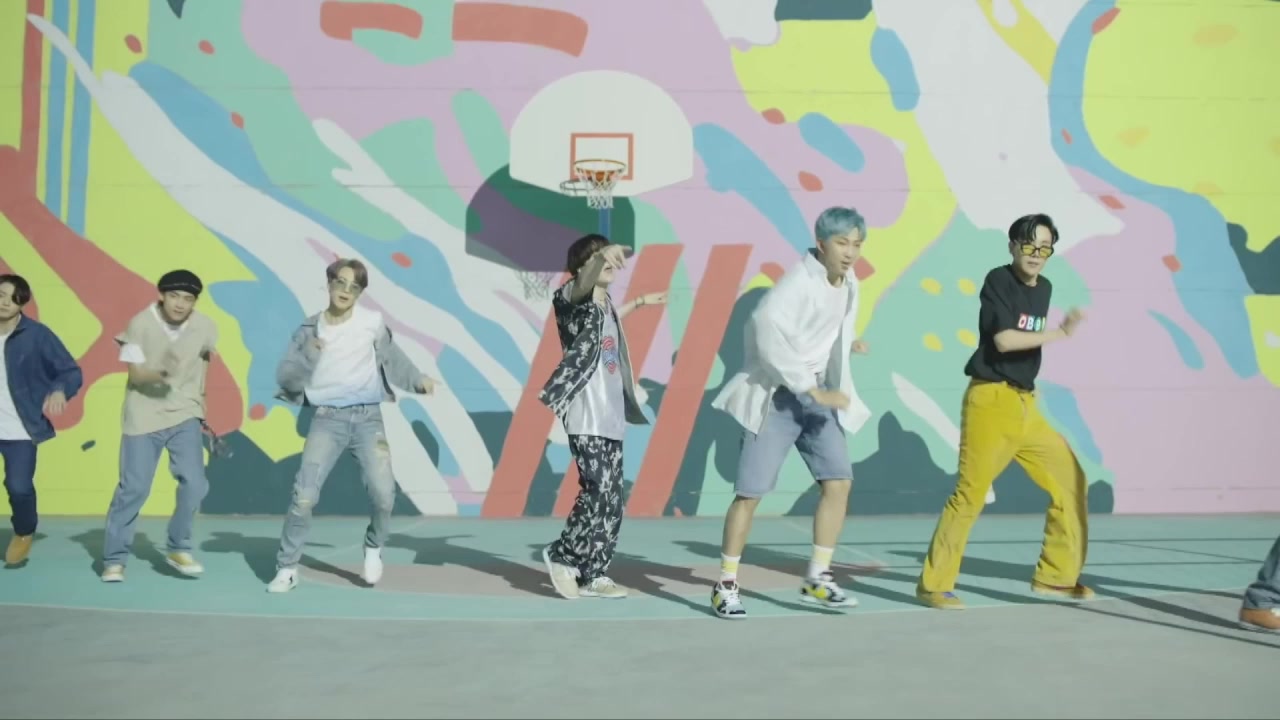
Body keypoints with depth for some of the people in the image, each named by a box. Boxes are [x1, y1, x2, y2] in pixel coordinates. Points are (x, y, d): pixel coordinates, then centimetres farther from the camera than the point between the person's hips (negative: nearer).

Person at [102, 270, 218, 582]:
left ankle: (178, 549, 13)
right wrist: (161, 373, -36)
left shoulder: (205, 328, -8)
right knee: (134, 488, -2)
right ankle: (114, 559, 13)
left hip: (185, 415, 2)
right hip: (144, 416, -2)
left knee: (195, 484, -8)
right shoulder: (140, 324, -15)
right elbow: (136, 374, -16)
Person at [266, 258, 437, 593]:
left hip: (367, 418, 0)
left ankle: (373, 549, 16)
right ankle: (287, 568, 6)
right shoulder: (310, 328, 5)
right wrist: (307, 354, -16)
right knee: (304, 496, -10)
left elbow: (391, 355, 20)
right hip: (327, 419, 0)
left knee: (383, 493, -14)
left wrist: (418, 379, 9)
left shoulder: (372, 322, 3)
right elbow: (286, 378, 1)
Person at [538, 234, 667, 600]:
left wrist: (640, 302, 46)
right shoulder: (575, 299, -7)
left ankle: (593, 574, 14)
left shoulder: (604, 305, 17)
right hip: (587, 420, -8)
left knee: (612, 501, 6)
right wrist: (601, 256, -49)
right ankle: (562, 556, 6)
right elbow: (581, 286, -31)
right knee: (598, 494, -14)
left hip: (611, 419, 8)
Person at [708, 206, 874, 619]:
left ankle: (816, 579, 9)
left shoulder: (848, 283, 7)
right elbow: (768, 333, -34)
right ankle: (726, 585, 7)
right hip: (776, 395, -7)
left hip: (818, 397, 7)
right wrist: (814, 390, -32)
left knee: (839, 482, -3)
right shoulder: (799, 282, -20)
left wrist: (845, 343, 31)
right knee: (751, 492, -6)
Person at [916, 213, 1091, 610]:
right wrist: (1061, 332, -17)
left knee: (1070, 479, 9)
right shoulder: (998, 280, -8)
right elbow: (1004, 340, -19)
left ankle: (1055, 575, 21)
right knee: (971, 492, -10)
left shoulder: (1044, 289, 14)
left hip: (1026, 403, 8)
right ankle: (933, 584, 0)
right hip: (991, 400, -8)